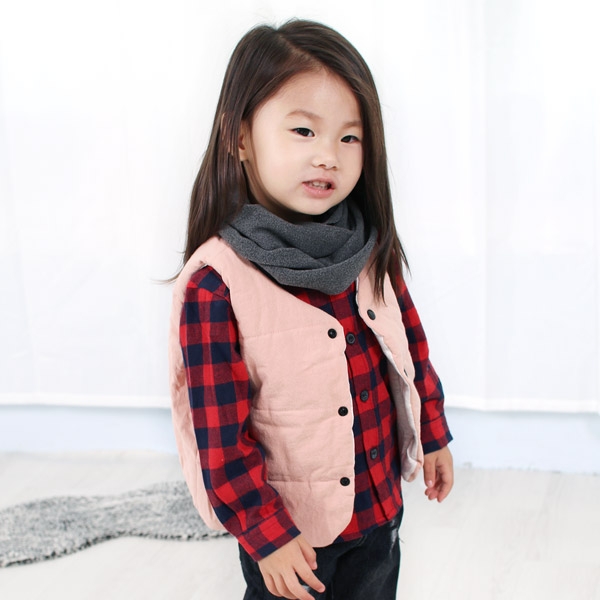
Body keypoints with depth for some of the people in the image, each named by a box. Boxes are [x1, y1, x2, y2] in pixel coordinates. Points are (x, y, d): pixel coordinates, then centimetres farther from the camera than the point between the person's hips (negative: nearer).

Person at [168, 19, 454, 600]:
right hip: (289, 526, -5)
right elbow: (220, 434, -20)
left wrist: (433, 433, 15)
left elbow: (410, 344, 8)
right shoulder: (215, 284, -24)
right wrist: (265, 533, -17)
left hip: (381, 503, 6)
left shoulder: (371, 249, -6)